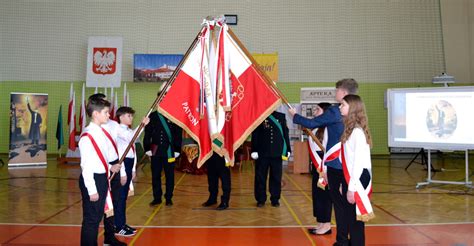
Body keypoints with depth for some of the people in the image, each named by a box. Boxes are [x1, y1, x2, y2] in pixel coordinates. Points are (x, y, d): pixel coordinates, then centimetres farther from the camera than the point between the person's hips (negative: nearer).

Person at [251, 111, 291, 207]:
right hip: (262, 153, -1)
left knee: (276, 177, 6)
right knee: (260, 177, 5)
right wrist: (254, 150, -6)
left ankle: (275, 199, 19)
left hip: (277, 152, 1)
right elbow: (255, 135, 0)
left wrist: (287, 149, 3)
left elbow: (285, 133, 7)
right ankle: (261, 199, 17)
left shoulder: (281, 116, 8)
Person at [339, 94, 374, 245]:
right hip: (349, 179, 9)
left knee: (355, 221, 1)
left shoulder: (357, 131, -16)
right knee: (348, 220, 16)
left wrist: (352, 187, -19)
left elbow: (359, 161, -20)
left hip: (357, 180, -9)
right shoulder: (350, 129, 10)